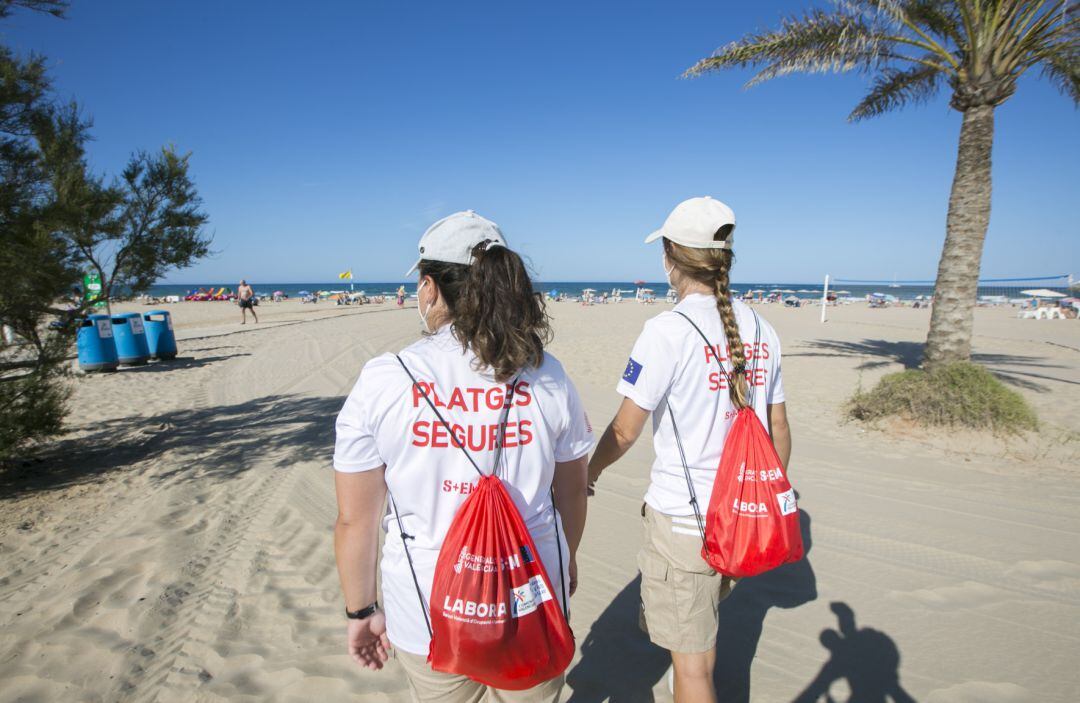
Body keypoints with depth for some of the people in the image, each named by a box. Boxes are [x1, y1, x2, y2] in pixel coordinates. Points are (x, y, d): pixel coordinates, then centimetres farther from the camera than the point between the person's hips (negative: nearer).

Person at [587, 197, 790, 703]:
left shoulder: (668, 330, -18)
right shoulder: (761, 330, 2)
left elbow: (624, 432, -14)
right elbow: (779, 430, 9)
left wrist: (588, 472, 5)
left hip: (682, 518, -7)